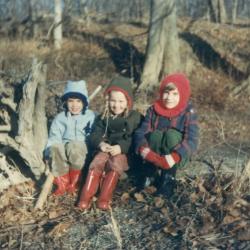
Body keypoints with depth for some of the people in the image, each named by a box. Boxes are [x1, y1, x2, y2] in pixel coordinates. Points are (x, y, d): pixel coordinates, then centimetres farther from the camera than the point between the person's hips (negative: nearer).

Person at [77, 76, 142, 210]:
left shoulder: (134, 117, 2)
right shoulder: (103, 117, 12)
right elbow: (94, 135, 5)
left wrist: (121, 147, -23)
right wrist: (100, 144, -18)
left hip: (124, 152, -2)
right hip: (104, 150, 3)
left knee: (115, 164, -33)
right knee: (96, 163, -27)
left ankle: (104, 199, -32)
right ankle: (86, 197, -29)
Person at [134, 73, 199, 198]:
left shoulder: (188, 113, -13)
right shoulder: (153, 110, -6)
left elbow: (191, 141, -26)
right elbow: (141, 132, -15)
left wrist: (173, 158, -42)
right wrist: (144, 150, -38)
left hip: (177, 158, -1)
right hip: (154, 158, 2)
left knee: (171, 134, -29)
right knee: (155, 135, -28)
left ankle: (169, 177, -21)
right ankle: (150, 173, -13)